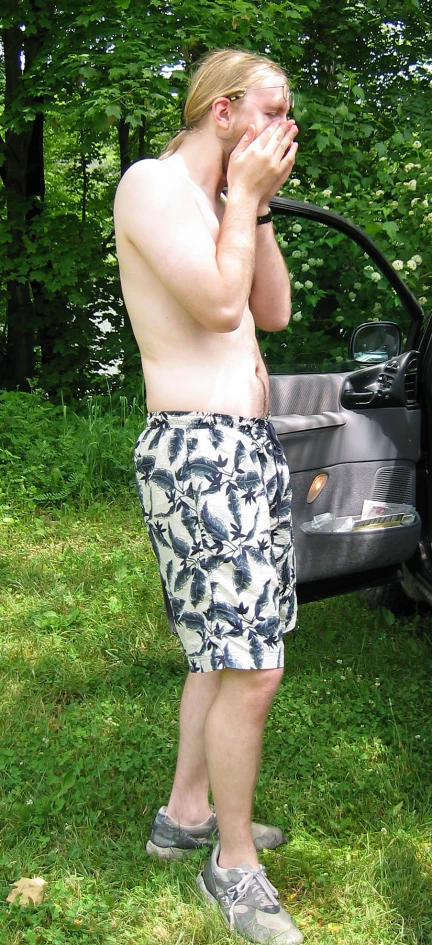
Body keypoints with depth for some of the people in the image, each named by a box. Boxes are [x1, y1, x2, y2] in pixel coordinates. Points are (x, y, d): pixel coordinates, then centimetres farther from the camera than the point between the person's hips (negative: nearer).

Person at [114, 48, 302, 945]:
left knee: (226, 648, 17)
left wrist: (257, 206, 8)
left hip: (249, 444, 10)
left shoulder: (216, 202, 20)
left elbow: (273, 313, 13)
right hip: (197, 448, -10)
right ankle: (234, 865, 9)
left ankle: (187, 813, 31)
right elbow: (219, 305, -20)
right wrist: (246, 196, -8)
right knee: (251, 669, -8)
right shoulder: (152, 183, -9)